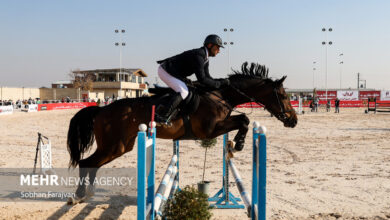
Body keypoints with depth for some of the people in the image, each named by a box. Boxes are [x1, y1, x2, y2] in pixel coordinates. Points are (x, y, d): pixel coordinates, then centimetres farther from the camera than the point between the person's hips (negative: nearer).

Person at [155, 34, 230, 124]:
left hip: (174, 72, 11)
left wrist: (222, 81, -4)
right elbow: (201, 79, -27)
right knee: (183, 92, -22)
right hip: (165, 70, -11)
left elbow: (207, 77, 9)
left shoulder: (205, 59, 9)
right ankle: (161, 116, -26)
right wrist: (218, 84, -20)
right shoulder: (198, 56, -24)